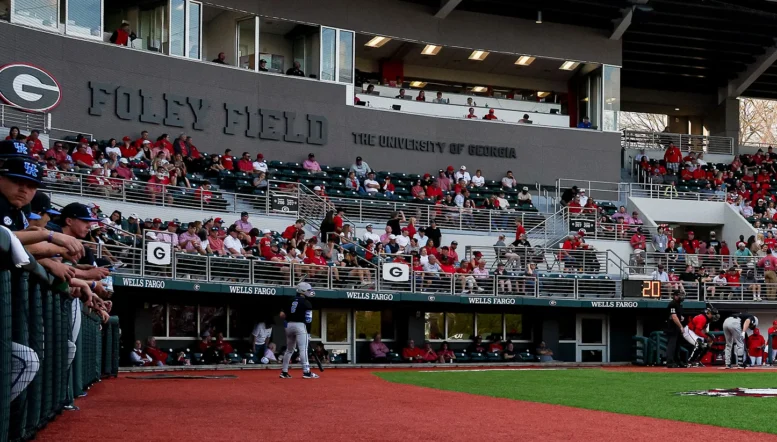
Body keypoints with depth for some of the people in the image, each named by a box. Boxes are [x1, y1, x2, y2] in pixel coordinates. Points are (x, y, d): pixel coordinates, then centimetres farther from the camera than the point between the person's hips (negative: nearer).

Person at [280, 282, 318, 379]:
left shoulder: (291, 301, 13)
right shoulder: (307, 303, -4)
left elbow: (282, 315, 7)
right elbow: (308, 320, -8)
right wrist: (308, 333, -5)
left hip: (289, 325, 6)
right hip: (300, 325, -6)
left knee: (289, 349, 16)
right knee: (303, 349, -10)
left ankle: (284, 372, 18)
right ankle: (306, 372, -17)